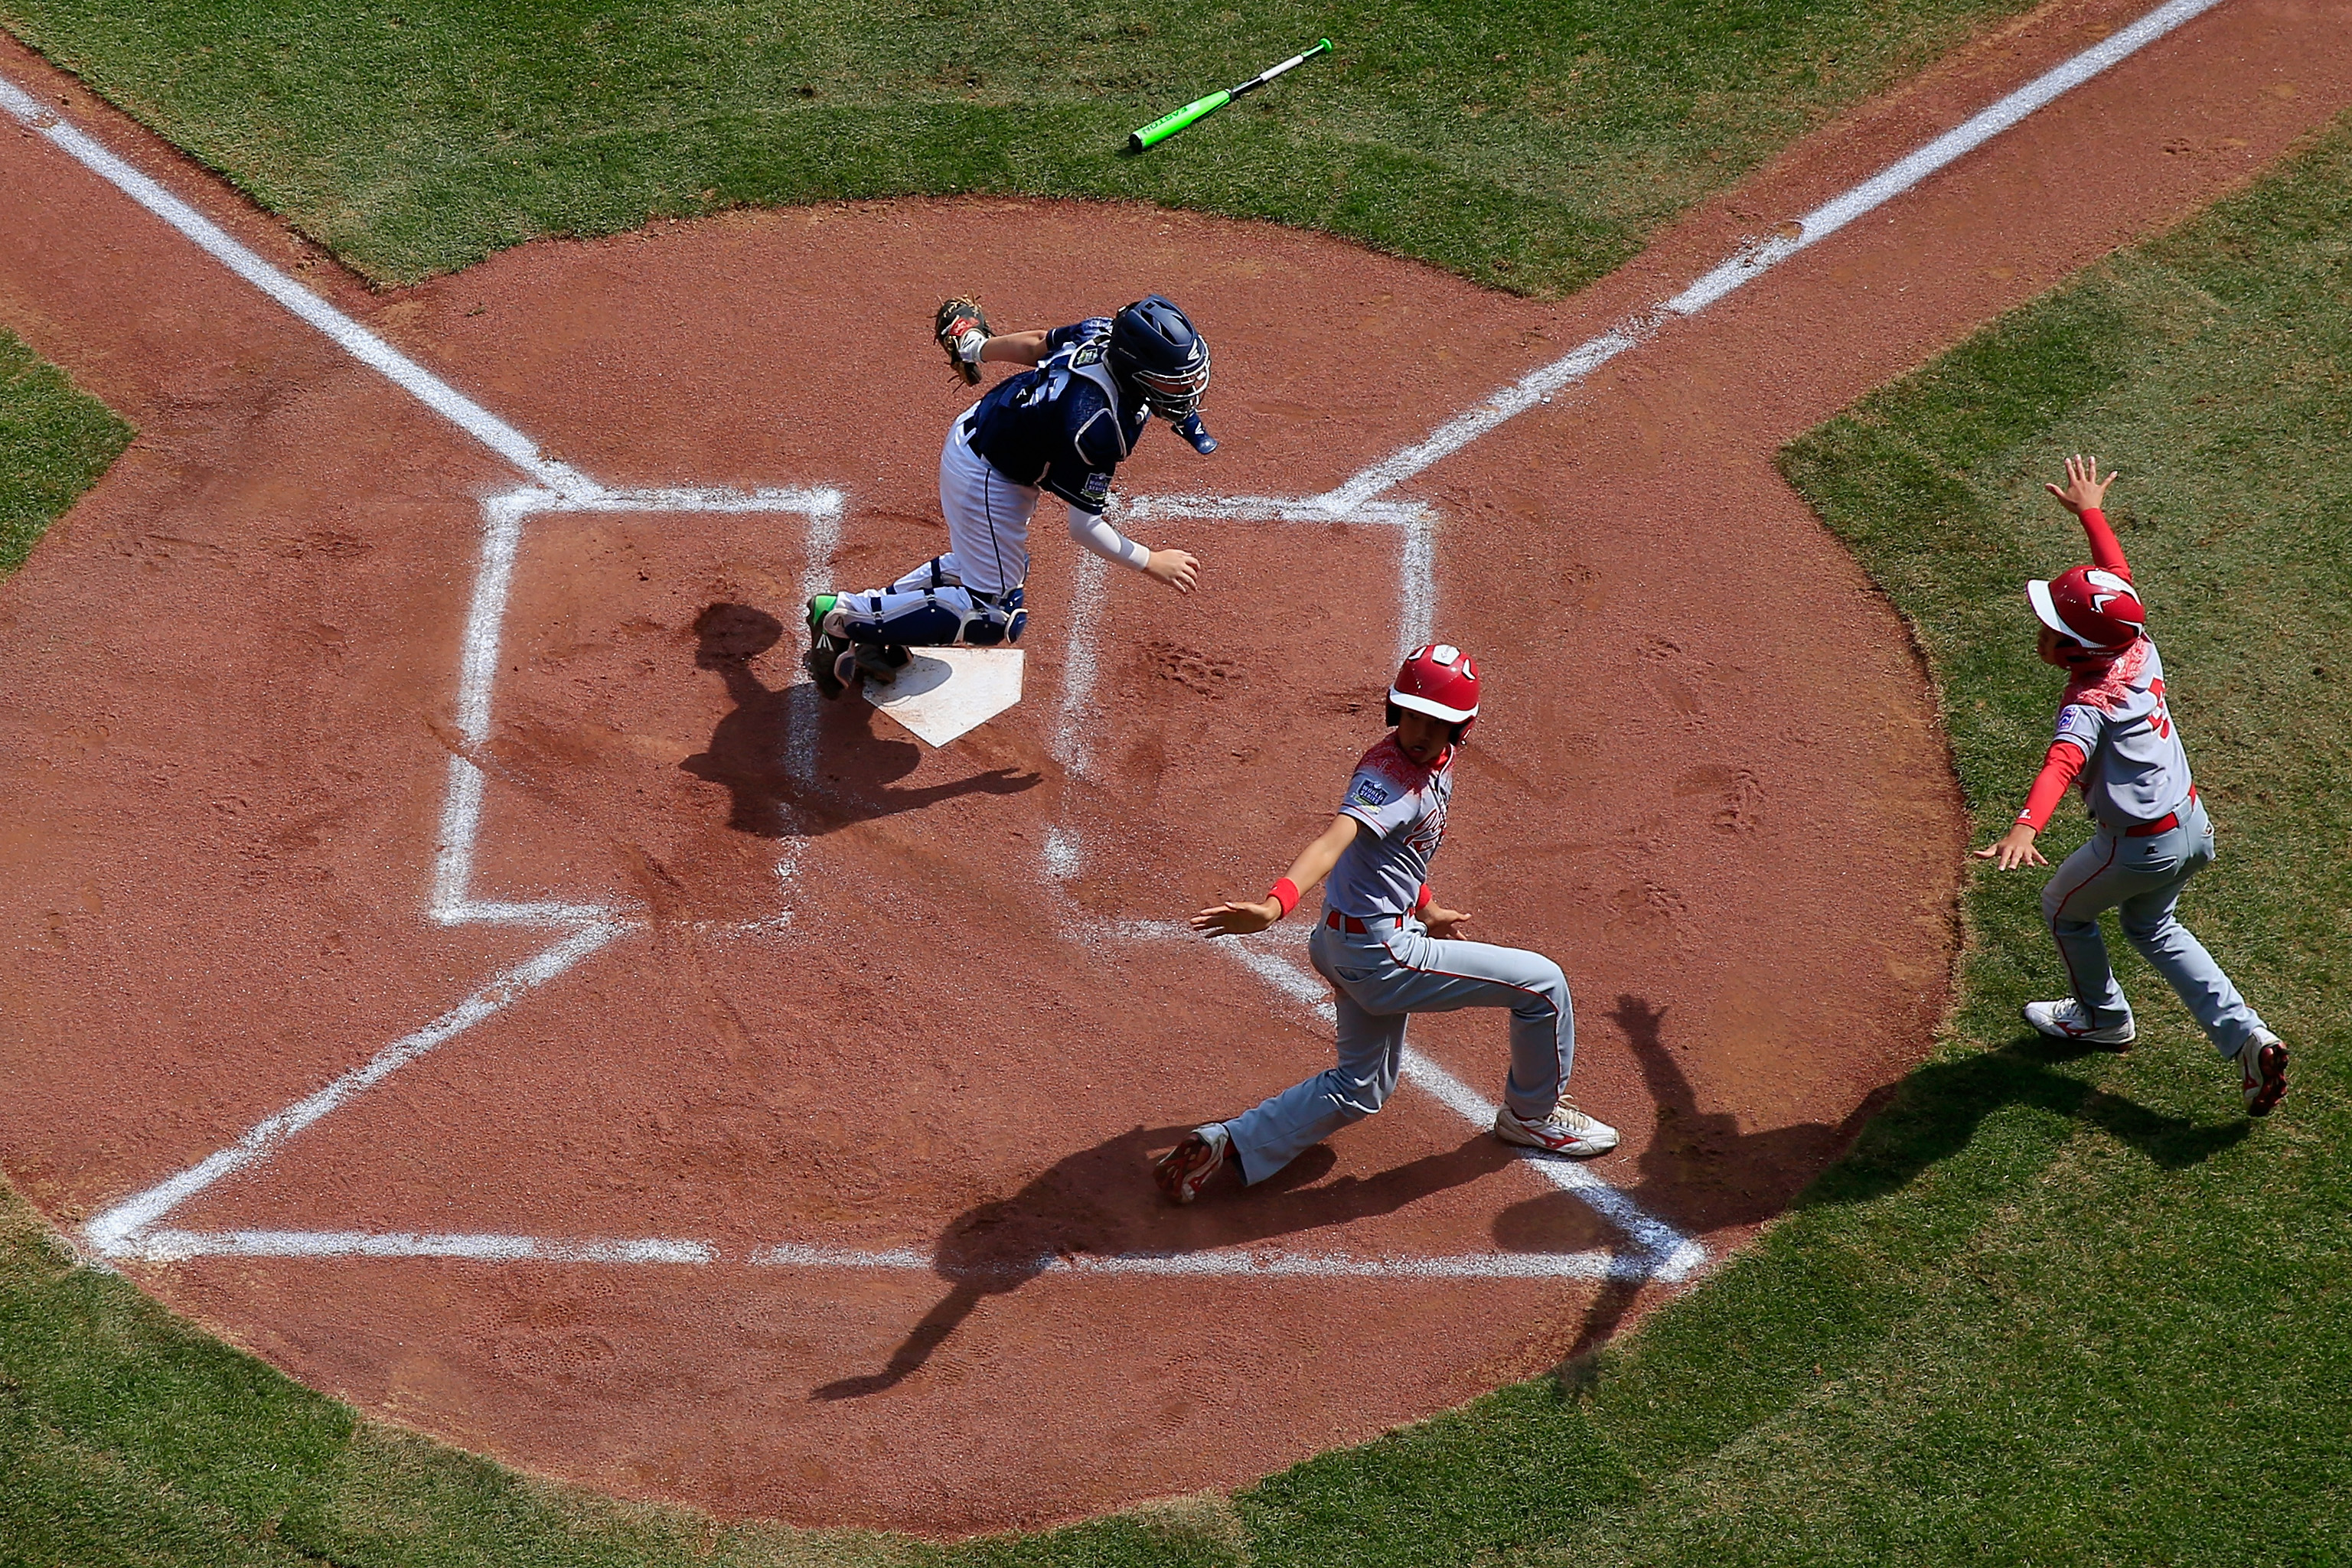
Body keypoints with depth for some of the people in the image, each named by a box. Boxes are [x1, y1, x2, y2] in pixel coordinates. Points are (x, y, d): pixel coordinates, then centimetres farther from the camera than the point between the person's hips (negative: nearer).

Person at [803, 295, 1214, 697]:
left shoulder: (1104, 331, -15)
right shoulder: (1094, 423, -36)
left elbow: (1035, 343, 6)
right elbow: (1084, 527, -27)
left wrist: (976, 348, 23)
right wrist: (1151, 562, -17)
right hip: (987, 479, -10)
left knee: (979, 565, 28)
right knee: (994, 617, 1)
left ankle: (871, 616, 25)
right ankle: (843, 614, 3)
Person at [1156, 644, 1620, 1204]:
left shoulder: (1438, 759, 3)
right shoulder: (1387, 777, -26)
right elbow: (1333, 841, -44)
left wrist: (1425, 910, 28)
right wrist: (1274, 905, -60)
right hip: (1381, 954, -10)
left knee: (1359, 1089, 24)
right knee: (1542, 983, 1)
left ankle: (1227, 1144, 15)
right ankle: (1534, 1115, 25)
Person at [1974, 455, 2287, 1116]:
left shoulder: (2089, 703, -29)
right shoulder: (2138, 650, -9)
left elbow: (2063, 763, -49)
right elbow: (2116, 576, 9)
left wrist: (2024, 828, -65)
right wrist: (2090, 512, 24)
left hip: (2140, 848, -8)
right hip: (2195, 827, 8)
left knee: (2064, 907, 22)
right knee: (2151, 924, 30)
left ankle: (2103, 1016, 45)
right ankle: (2245, 1036, 15)